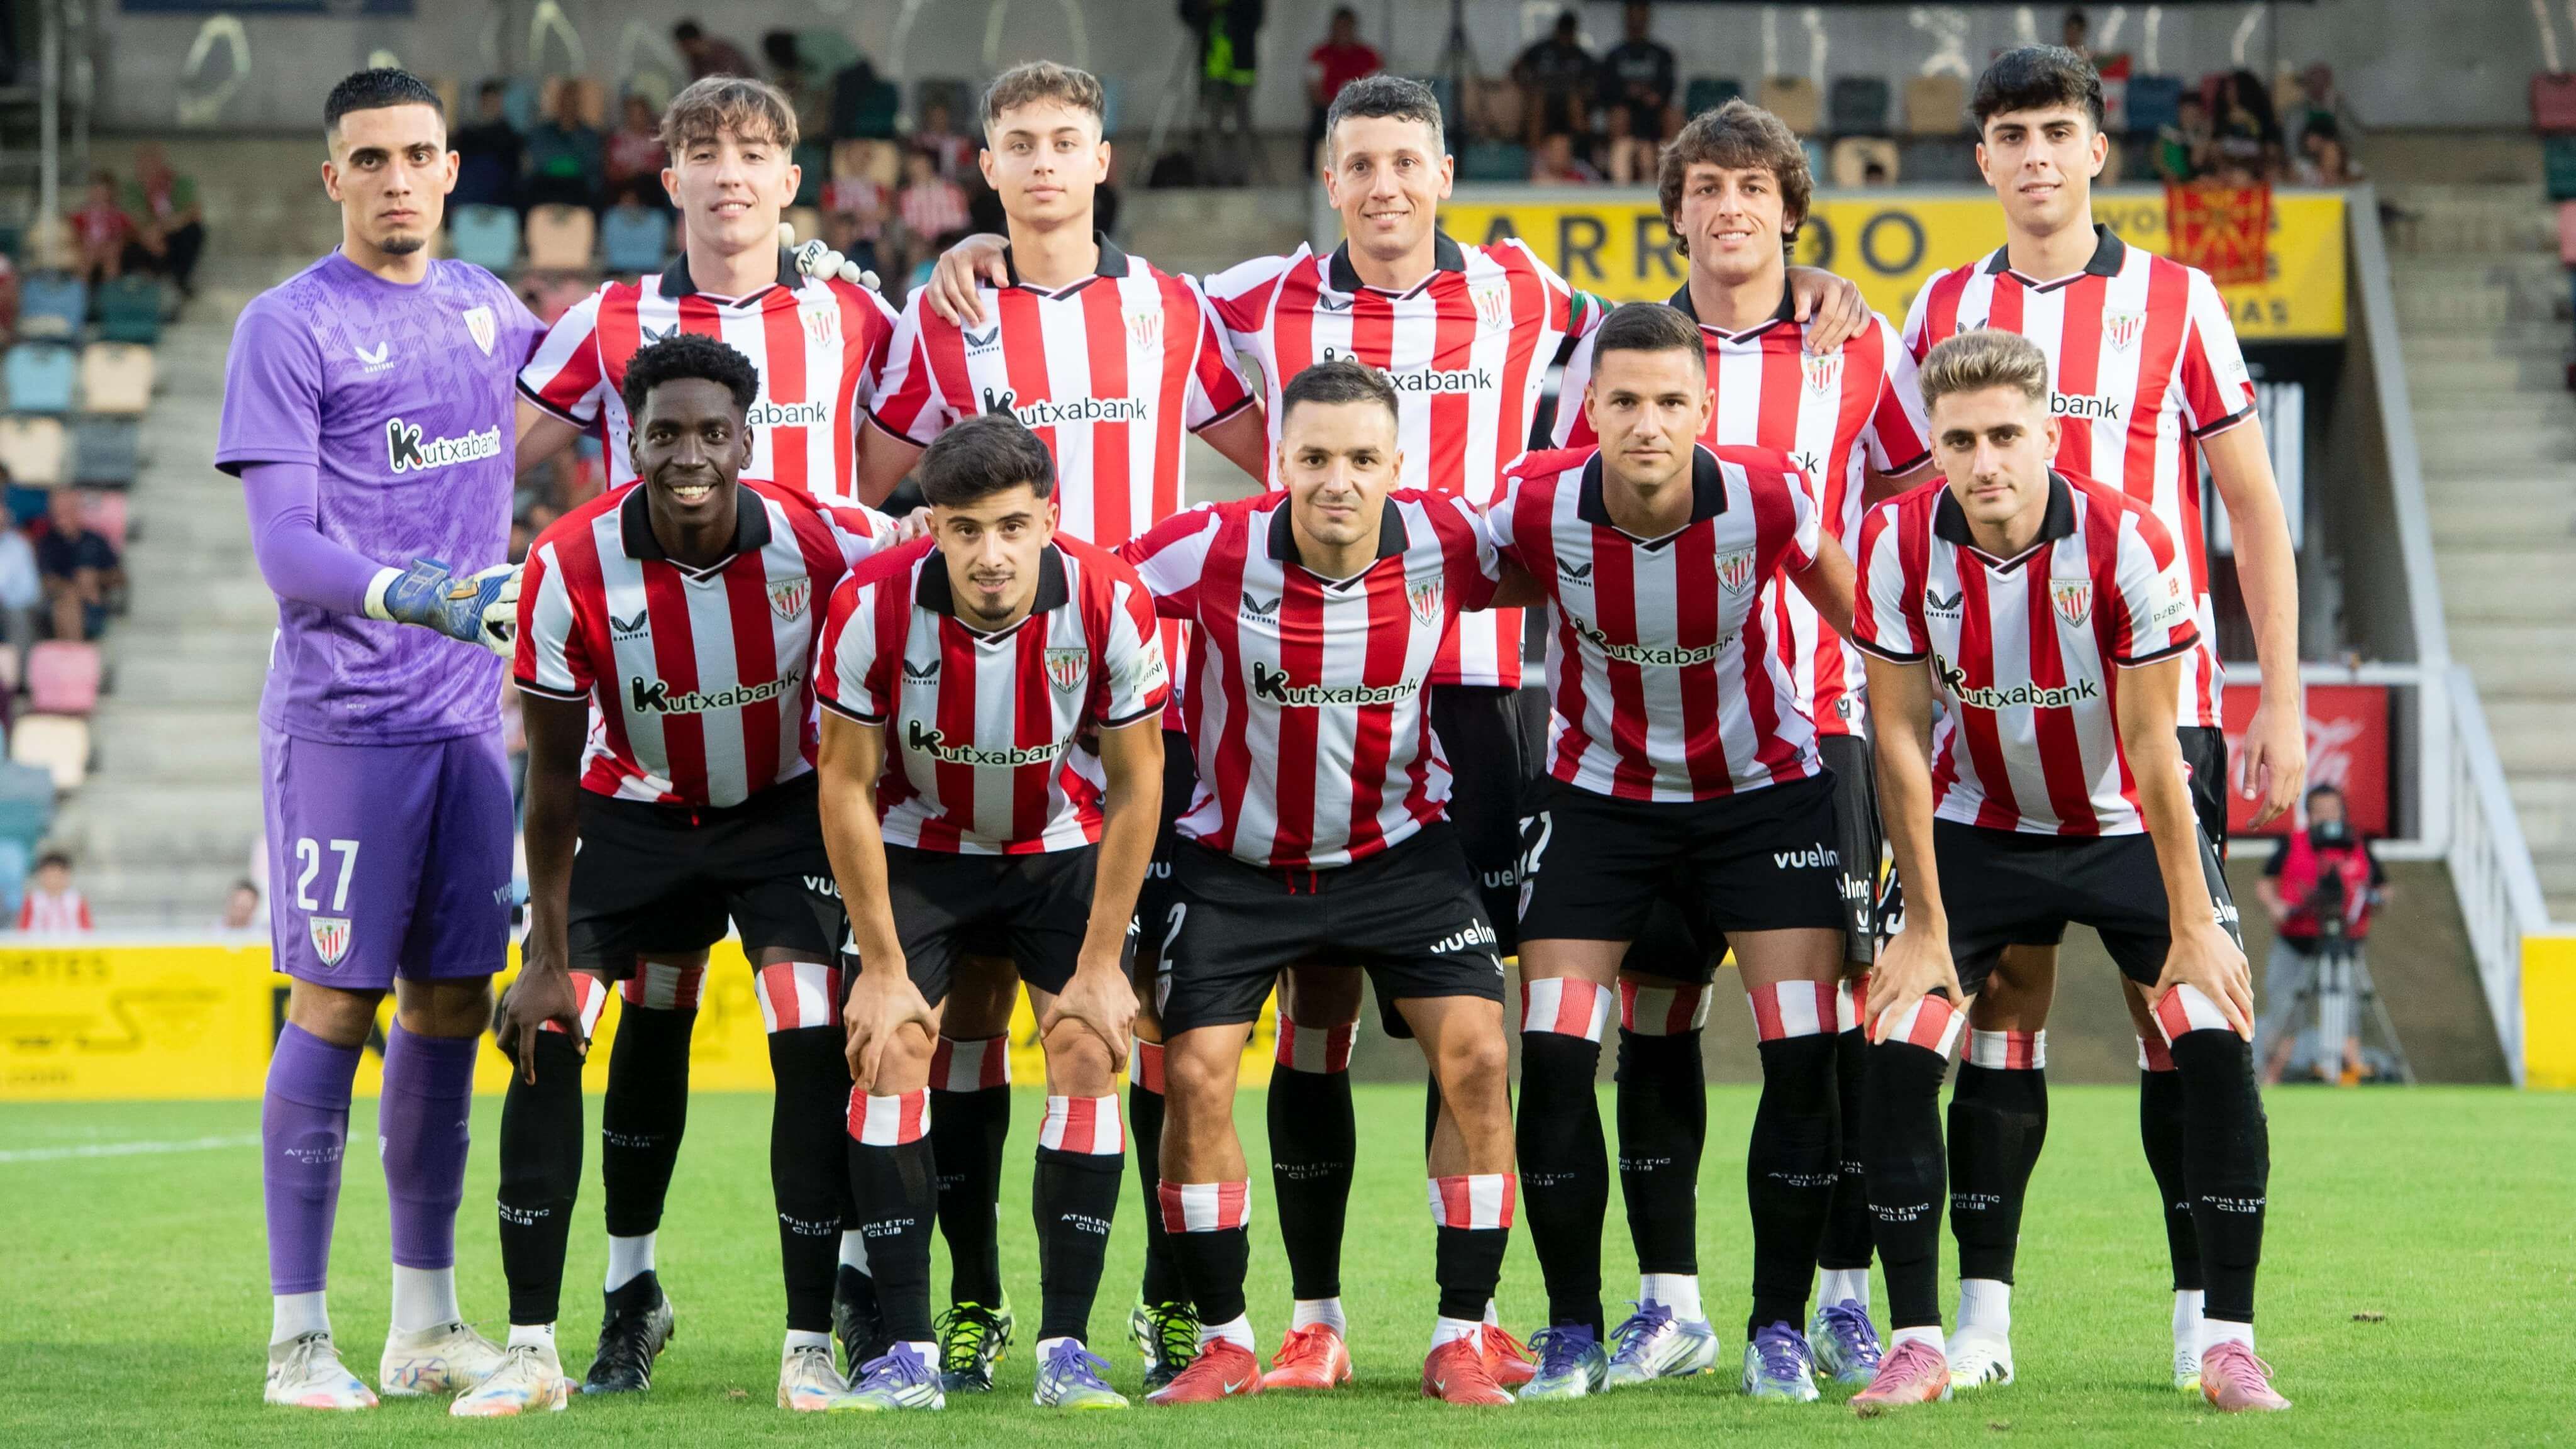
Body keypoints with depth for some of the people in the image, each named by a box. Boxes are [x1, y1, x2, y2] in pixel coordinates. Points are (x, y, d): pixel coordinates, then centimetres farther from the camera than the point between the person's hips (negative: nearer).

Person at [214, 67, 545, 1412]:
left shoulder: (479, 304, 13)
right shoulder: (286, 328, -6)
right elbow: (282, 544, -12)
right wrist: (398, 593, -28)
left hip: (468, 709, 6)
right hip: (340, 717, -6)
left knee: (452, 1000, 7)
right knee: (335, 1003, -6)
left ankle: (426, 1323, 15)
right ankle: (297, 1334, -1)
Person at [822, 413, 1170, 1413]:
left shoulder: (1111, 604, -25)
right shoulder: (873, 607, -26)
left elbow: (1135, 784, -12)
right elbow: (847, 785, -15)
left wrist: (1101, 964, -11)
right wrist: (883, 968, -14)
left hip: (1063, 849, 0)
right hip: (918, 849, 0)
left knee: (1086, 1053, -13)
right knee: (889, 1053, -15)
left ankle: (1067, 1346, -6)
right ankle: (907, 1350, -10)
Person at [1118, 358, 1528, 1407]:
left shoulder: (1445, 542, -16)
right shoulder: (1215, 551, -22)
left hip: (1398, 845, 1)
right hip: (1237, 861, -1)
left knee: (1475, 1056, -12)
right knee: (1195, 1075, -9)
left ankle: (1460, 1341, -2)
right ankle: (1224, 1343, 9)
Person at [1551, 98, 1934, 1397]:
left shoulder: (1860, 352, 5)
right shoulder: (1616, 348, 6)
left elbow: (1923, 487, 14)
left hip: (1812, 725, -1)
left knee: (1828, 1010, -4)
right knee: (1652, 1007, 1)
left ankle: (1842, 1295, 4)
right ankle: (1666, 1301, 9)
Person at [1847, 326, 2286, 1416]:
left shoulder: (2128, 541, -24)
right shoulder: (1899, 545, -19)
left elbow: (2151, 744, -19)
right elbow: (1901, 740, -12)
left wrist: (2192, 926, -16)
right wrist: (1925, 926, -12)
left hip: (2127, 829, -1)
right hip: (1977, 829, 1)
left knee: (2215, 1042, -18)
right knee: (1898, 1051, -14)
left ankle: (2229, 1344, -9)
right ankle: (1917, 1344, -3)